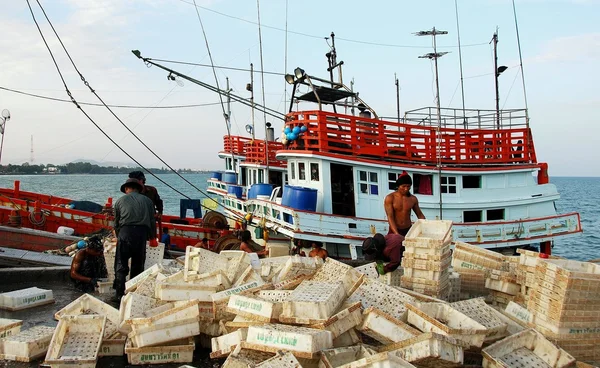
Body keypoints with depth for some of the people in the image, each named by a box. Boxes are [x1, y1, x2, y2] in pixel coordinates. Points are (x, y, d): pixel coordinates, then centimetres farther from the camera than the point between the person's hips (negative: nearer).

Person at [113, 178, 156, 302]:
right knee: (138, 265, 12)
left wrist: (118, 236, 34)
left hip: (125, 232, -1)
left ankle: (120, 293, -1)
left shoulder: (120, 201, 15)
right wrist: (153, 237, 28)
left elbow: (116, 222, 18)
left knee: (121, 265, 4)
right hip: (142, 234, 1)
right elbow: (152, 221, 16)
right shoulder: (147, 200, 17)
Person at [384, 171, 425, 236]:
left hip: (408, 230, 3)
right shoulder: (390, 198, -8)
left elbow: (420, 215, 15)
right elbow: (390, 217, -14)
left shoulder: (413, 199, 3)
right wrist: (396, 234, -25)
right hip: (394, 231, -3)